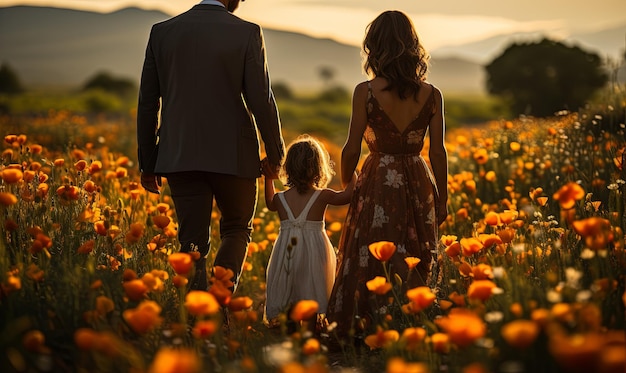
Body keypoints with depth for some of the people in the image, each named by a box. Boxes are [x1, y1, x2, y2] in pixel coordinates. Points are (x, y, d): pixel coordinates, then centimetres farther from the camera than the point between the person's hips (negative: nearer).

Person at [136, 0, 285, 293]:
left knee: (192, 242, 8)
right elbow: (261, 101, -7)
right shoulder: (247, 33, -5)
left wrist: (147, 163, 13)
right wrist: (276, 155, 5)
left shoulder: (162, 32, 4)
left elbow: (148, 103, 6)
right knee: (237, 229, 16)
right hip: (232, 155, -2)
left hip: (180, 156, 2)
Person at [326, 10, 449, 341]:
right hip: (419, 184, 3)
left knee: (371, 262, 7)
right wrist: (442, 200, 9)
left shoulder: (365, 92, -10)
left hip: (378, 184, -2)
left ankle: (368, 329, 10)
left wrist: (346, 186, 10)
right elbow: (438, 152, -1)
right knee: (414, 264, 12)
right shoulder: (431, 95, -2)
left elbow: (352, 149, -7)